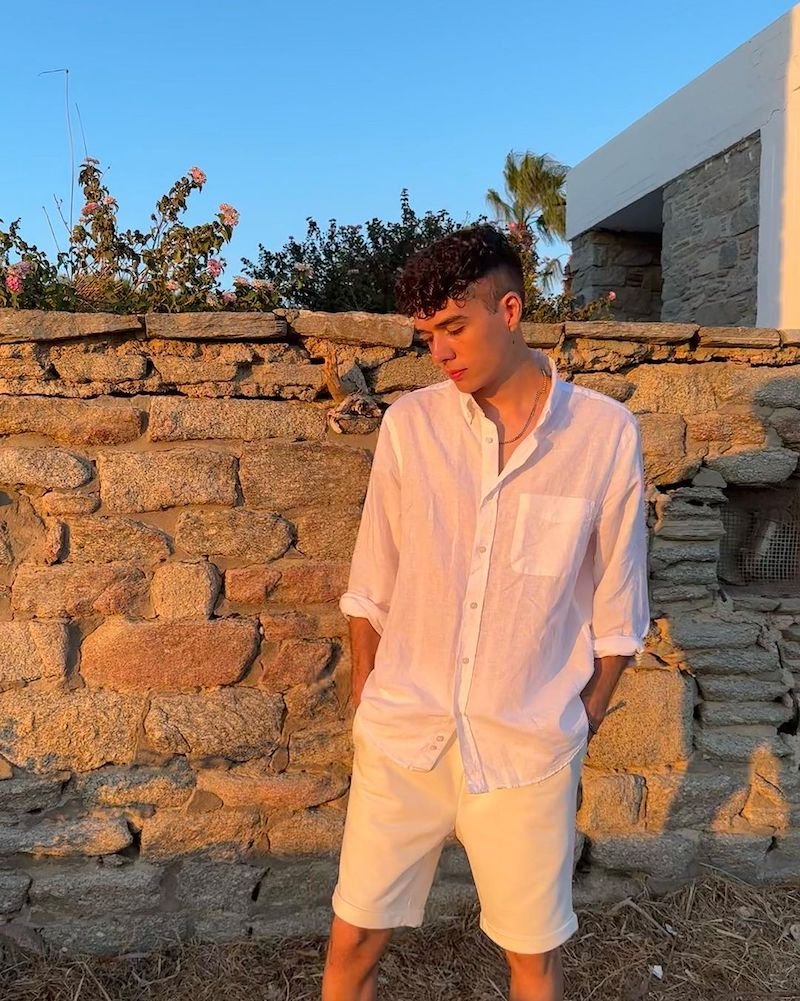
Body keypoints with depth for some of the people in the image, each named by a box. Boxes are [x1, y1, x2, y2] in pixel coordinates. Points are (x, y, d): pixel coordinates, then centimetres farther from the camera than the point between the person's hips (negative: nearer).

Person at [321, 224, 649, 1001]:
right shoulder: (408, 424, -4)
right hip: (400, 737, 1)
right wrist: (367, 704, 8)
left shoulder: (607, 434, -8)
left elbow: (616, 611, 0)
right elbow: (372, 586, 4)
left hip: (529, 749, -1)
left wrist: (578, 728, 5)